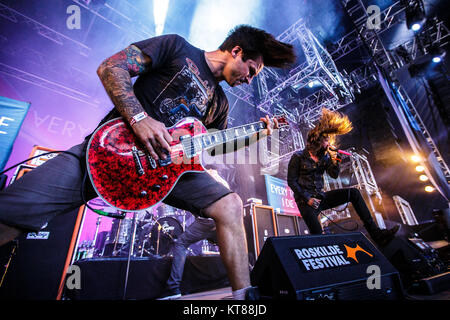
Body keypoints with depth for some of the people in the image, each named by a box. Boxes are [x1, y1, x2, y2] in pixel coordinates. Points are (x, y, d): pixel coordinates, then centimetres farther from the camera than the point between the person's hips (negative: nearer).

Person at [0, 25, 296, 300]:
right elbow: (110, 67, -2)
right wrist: (139, 117, -18)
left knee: (230, 205, -12)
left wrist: (254, 136, 12)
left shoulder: (219, 102, 20)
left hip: (166, 162, 4)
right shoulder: (177, 47, 5)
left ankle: (243, 294, 1)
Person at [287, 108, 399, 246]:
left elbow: (334, 175, 6)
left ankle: (375, 232, -6)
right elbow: (291, 181, -10)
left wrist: (334, 161, -12)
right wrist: (307, 198, -15)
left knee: (353, 193, -7)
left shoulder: (324, 157, 10)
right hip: (305, 201, -5)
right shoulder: (298, 157, -8)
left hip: (320, 197, 6)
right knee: (318, 236, -21)